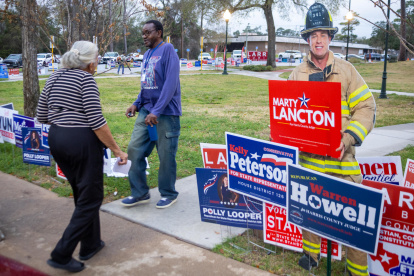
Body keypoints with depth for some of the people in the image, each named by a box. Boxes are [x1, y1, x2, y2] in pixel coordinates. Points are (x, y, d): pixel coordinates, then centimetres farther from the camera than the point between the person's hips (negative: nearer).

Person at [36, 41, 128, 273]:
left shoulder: (55, 78, 12)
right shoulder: (86, 79, -10)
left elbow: (42, 117, 13)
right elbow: (96, 121, -18)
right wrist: (116, 149, -12)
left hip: (56, 140, 8)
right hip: (82, 142, -8)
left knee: (82, 194, 21)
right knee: (90, 199, 4)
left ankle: (90, 245, 32)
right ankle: (62, 254, 4)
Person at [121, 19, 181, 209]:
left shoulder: (167, 50, -9)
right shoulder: (147, 54, 15)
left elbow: (170, 84, -18)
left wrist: (156, 111, -22)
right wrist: (137, 104, 6)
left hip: (166, 113, -8)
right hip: (146, 111, 8)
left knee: (166, 156, 1)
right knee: (135, 150, 4)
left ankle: (168, 194, 20)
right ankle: (140, 193, 18)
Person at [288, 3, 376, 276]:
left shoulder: (346, 70, 3)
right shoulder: (298, 74, 7)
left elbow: (366, 108, 0)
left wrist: (349, 138, -14)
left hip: (341, 157, -2)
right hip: (307, 155, 2)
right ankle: (311, 253, 38)